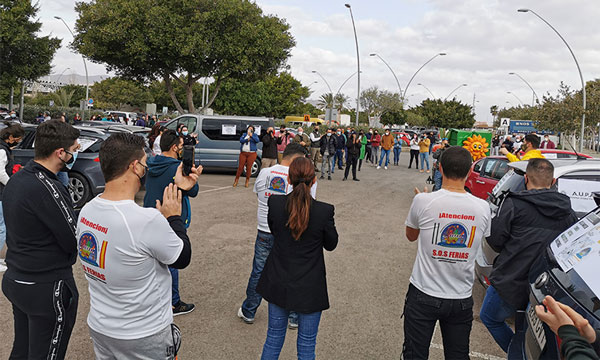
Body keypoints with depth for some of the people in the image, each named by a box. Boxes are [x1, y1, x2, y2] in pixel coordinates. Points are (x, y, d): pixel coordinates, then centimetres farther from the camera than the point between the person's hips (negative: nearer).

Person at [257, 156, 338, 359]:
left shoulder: (274, 203, -13)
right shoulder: (324, 211, -21)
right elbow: (331, 244, -4)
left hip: (278, 284, 3)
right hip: (309, 289, -3)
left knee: (274, 338, 22)